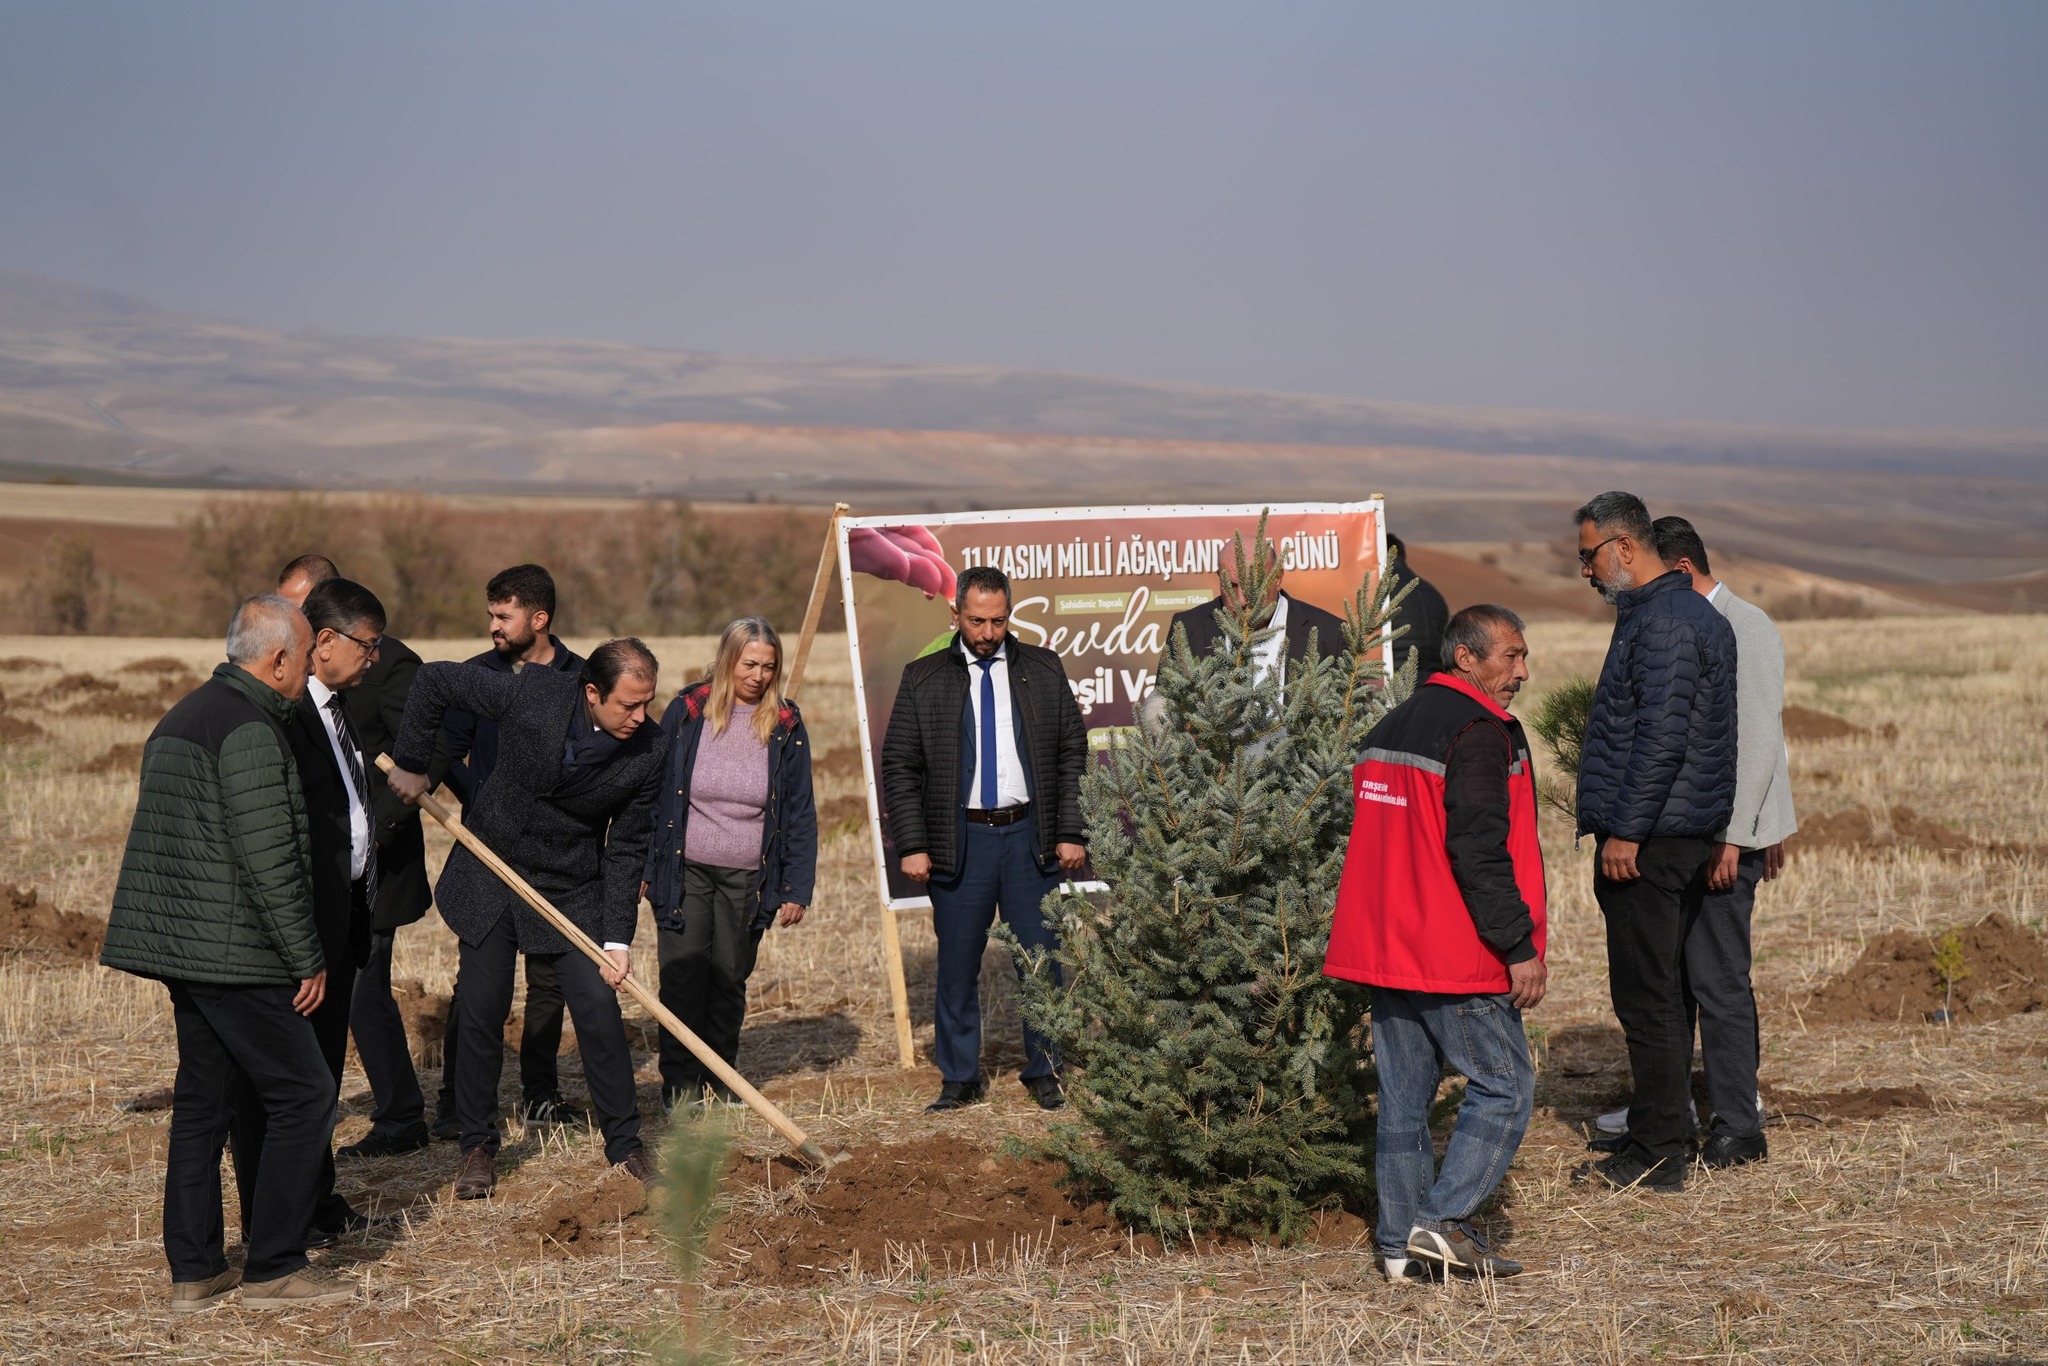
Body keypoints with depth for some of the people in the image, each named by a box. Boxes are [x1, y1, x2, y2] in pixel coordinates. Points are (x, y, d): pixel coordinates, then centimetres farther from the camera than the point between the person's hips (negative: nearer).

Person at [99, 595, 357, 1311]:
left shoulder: (184, 716, 16)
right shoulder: (250, 729, -16)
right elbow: (268, 860, -20)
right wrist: (307, 959, -13)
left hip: (179, 946, 10)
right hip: (235, 954, -10)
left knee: (203, 1098, 13)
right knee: (303, 1093, -3)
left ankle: (194, 1271, 16)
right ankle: (273, 1268, 1)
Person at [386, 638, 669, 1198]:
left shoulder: (649, 750, -18)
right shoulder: (533, 693, -24)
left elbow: (626, 848, -10)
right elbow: (434, 680, -11)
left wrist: (617, 938, -15)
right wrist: (410, 764, -5)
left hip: (572, 890, 0)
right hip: (491, 873, 0)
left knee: (600, 1011, -5)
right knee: (481, 1014, 4)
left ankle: (624, 1144, 13)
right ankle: (478, 1146, 21)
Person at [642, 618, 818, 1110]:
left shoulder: (785, 726, 1)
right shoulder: (687, 711, -2)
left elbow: (801, 811, 4)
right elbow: (654, 791, 4)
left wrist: (797, 887, 0)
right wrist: (643, 867, 2)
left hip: (747, 879, 1)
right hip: (685, 871, -1)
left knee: (729, 979, 7)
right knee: (683, 976, -5)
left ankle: (717, 1084, 21)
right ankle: (680, 1085, 4)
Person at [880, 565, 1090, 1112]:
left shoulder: (1044, 670, 7)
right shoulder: (922, 678, 4)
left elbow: (1074, 753, 7)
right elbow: (899, 767, 3)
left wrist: (1070, 832, -1)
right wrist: (912, 845, -5)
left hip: (1031, 837, 1)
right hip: (959, 841, -1)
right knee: (957, 967, 4)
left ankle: (1042, 1072, 18)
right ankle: (960, 1078, 15)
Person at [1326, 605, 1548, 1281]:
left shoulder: (1387, 729, 16)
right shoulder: (1478, 732, -12)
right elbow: (1479, 851, -21)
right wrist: (1520, 946, -17)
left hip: (1386, 947, 9)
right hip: (1455, 958, -8)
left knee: (1404, 1096, 11)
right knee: (1504, 1085, 0)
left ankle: (1400, 1244, 12)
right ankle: (1442, 1221, -7)